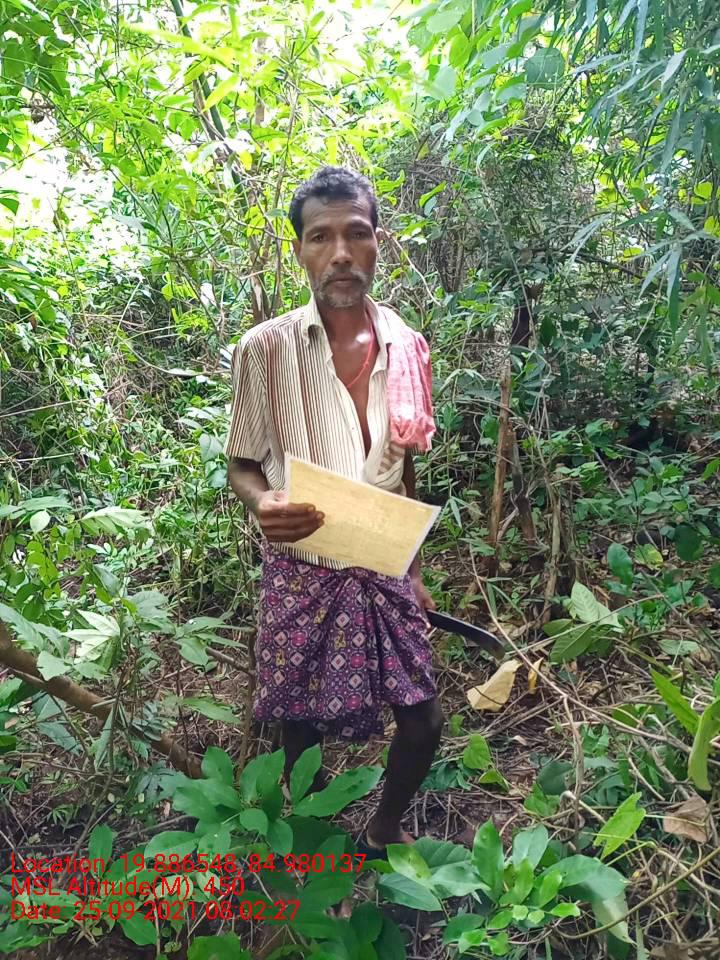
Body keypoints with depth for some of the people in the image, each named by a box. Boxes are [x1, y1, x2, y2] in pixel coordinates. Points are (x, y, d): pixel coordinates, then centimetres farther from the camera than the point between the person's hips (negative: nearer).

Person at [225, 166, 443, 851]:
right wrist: (262, 503, -26)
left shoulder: (406, 347, -1)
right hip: (301, 575, -3)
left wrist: (413, 570, 13)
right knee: (302, 728, 13)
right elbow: (241, 465, -3)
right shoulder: (265, 347, -12)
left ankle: (384, 829, 43)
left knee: (424, 723, 10)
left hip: (384, 572, 3)